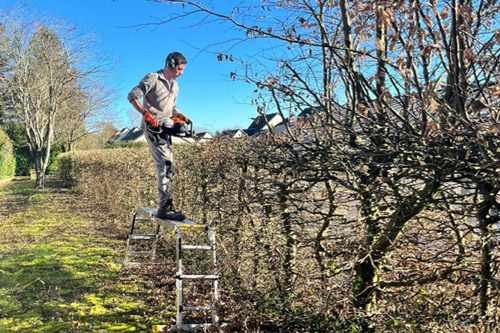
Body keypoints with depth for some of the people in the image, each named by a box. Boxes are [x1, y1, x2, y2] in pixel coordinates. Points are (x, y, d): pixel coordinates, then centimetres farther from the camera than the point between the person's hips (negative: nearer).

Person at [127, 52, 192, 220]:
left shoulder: (174, 86, 22)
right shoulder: (152, 79, -5)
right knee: (165, 163, -18)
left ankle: (165, 206, 17)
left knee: (166, 166, 9)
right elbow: (132, 96, -13)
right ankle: (165, 206, -19)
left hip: (166, 127, 9)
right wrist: (147, 115, -23)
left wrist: (180, 116, 9)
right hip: (153, 126, -9)